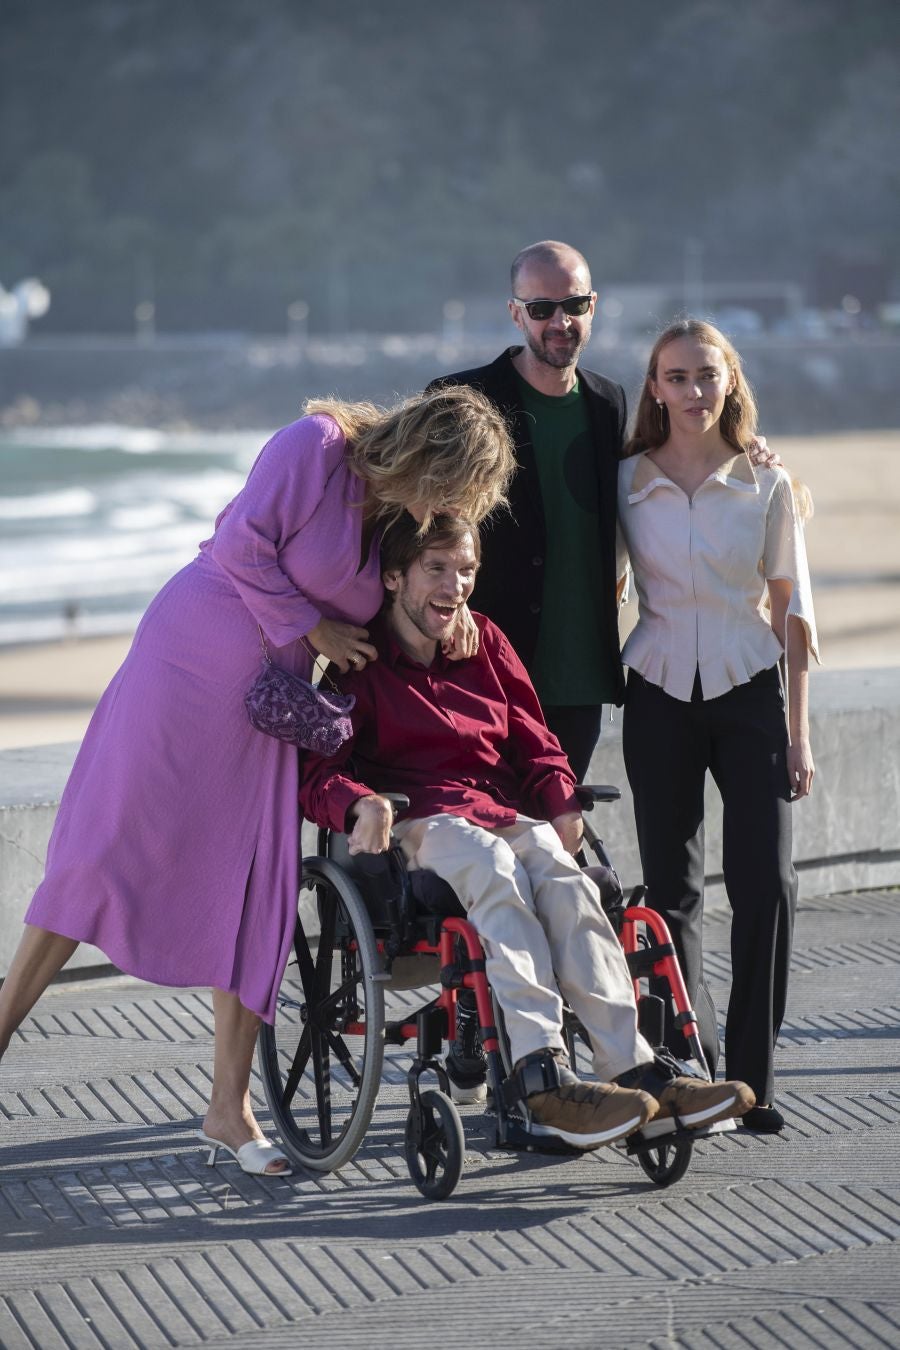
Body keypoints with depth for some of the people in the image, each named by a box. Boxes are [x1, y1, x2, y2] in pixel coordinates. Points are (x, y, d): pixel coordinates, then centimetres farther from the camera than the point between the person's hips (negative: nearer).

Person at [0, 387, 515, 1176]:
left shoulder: (404, 518, 6)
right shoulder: (316, 445, -16)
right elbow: (242, 543, -19)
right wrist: (312, 627, -13)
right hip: (191, 661, -6)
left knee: (254, 888, 3)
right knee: (107, 847, -4)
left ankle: (230, 1107, 7)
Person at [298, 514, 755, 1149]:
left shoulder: (486, 640, 24)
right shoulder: (359, 662, 8)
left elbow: (533, 740, 23)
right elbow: (319, 771, -4)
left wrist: (562, 800, 1)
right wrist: (360, 802, -28)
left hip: (509, 815, 4)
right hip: (419, 823, -4)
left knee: (563, 877, -33)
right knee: (494, 865, -39)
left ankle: (633, 1067, -45)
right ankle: (544, 1076, -52)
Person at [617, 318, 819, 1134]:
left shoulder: (767, 486, 2)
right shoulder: (627, 483, 2)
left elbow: (789, 610, 5)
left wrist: (797, 730, 2)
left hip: (748, 691, -1)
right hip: (660, 692, 1)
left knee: (766, 884, -8)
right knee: (671, 888, 5)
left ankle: (751, 1076, -1)